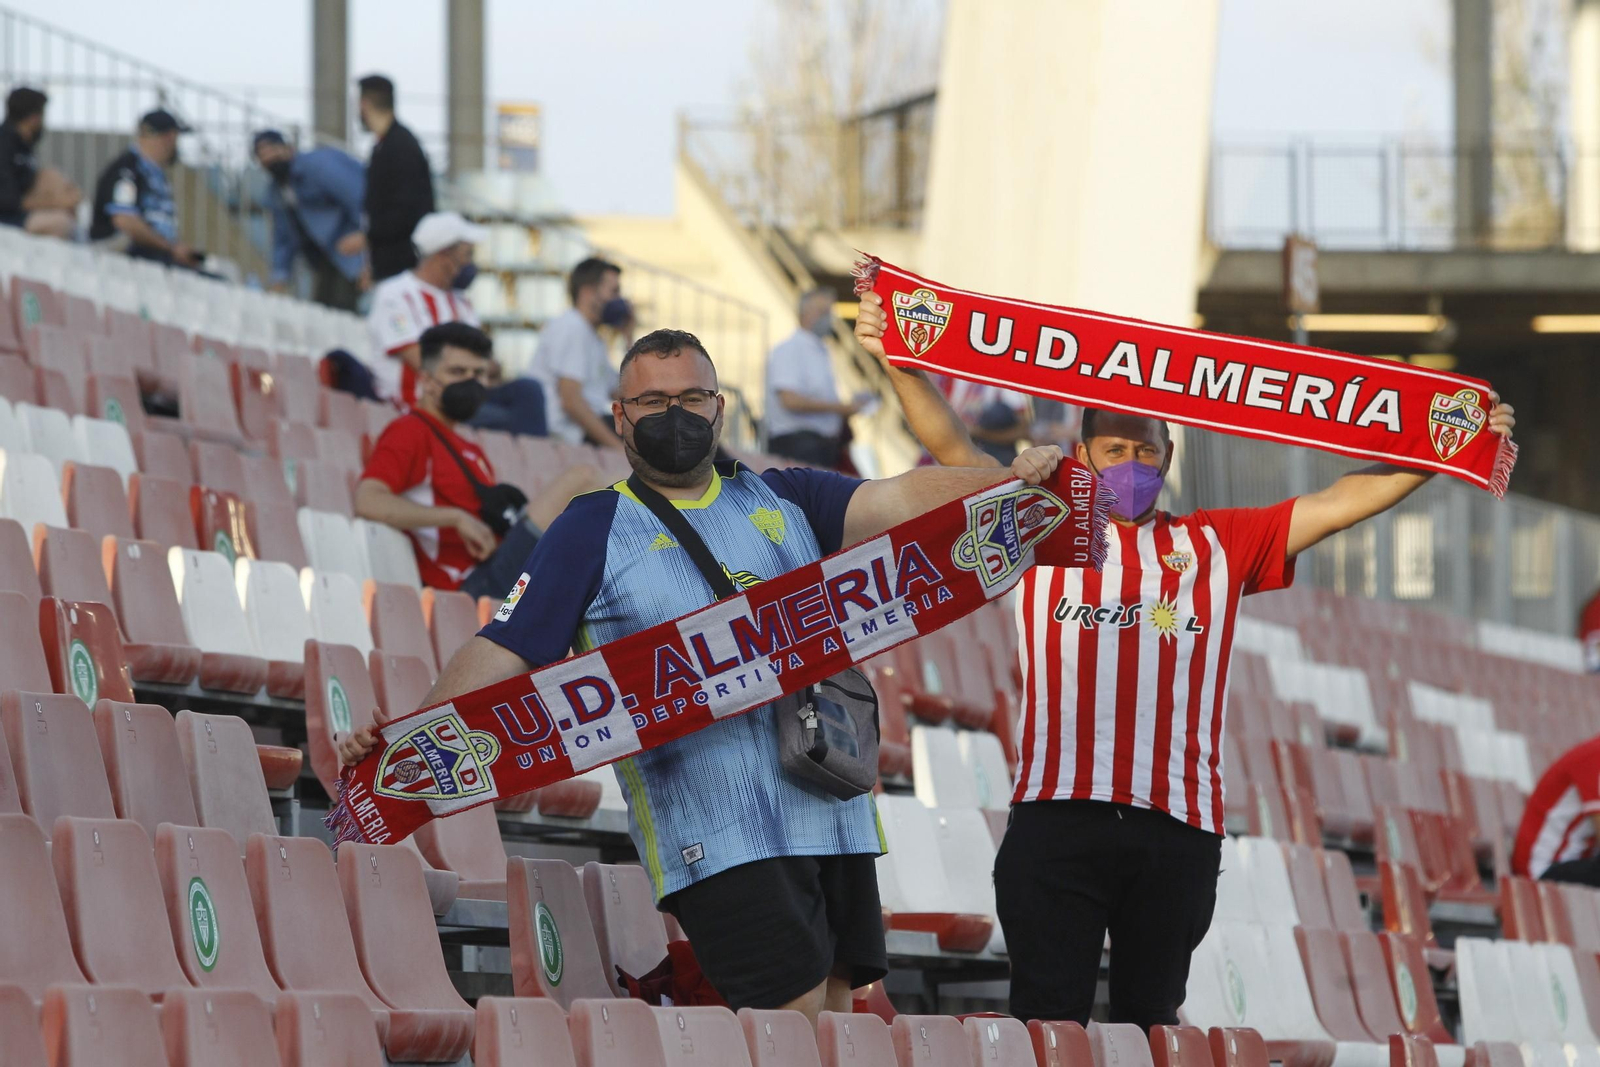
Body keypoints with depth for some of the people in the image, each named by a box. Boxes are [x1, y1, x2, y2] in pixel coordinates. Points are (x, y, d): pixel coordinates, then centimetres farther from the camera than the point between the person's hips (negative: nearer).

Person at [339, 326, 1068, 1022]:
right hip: (714, 835, -5)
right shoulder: (593, 532, 6)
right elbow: (503, 651, 0)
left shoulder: (783, 501, 15)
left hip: (830, 811, 5)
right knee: (793, 1018, -15)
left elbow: (899, 500, 1)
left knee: (832, 1015, 6)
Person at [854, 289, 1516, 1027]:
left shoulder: (1218, 546, 17)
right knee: (1048, 1018, -2)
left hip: (1177, 827, 2)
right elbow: (953, 450, 6)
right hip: (1056, 819, -2)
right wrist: (898, 362, -7)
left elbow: (1339, 503, 14)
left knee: (1150, 1019, 10)